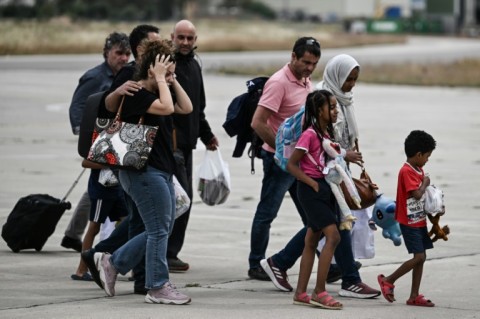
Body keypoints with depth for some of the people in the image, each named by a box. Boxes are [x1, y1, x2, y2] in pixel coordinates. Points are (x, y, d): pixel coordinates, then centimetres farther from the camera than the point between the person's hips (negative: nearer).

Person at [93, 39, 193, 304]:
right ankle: (158, 288, 3)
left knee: (161, 229, 13)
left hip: (162, 171, 10)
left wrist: (172, 80, 6)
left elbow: (186, 108, 11)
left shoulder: (155, 92, 15)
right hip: (144, 171, -10)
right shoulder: (134, 94, -15)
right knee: (159, 229, -5)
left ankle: (112, 262, 22)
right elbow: (166, 107, -28)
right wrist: (160, 79, -17)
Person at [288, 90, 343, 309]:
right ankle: (319, 293, -13)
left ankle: (301, 293, 15)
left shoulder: (327, 134, 10)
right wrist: (313, 183, -16)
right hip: (311, 190, -9)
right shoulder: (310, 135, -15)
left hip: (324, 189, 9)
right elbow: (291, 165, -15)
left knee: (312, 242, 10)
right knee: (333, 236, -15)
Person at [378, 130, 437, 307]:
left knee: (421, 257, 7)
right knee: (419, 256, -12)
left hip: (420, 221, 10)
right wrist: (425, 183, -9)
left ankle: (414, 296, 11)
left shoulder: (419, 170, 13)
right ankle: (388, 280, 1)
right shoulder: (406, 171, -17)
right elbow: (417, 194, -26)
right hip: (409, 222, -10)